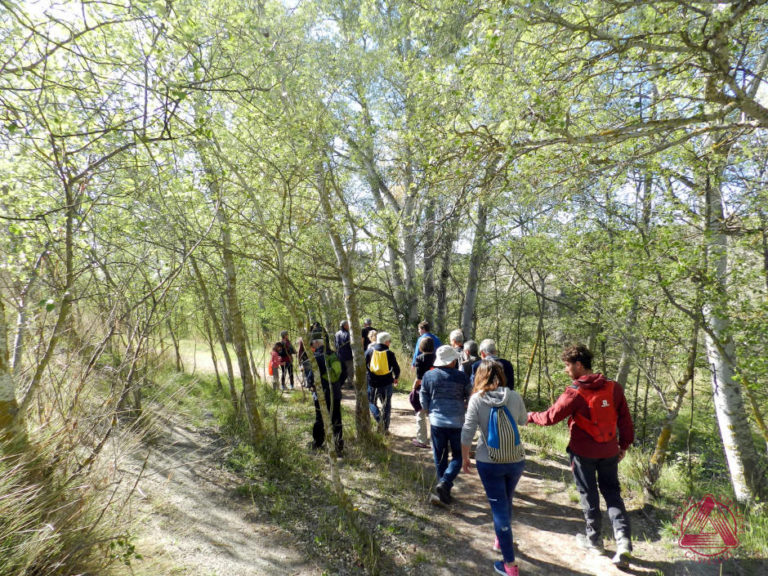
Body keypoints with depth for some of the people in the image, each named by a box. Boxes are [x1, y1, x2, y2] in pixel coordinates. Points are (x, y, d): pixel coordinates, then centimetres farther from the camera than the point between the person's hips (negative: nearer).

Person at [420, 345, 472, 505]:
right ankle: (445, 482, -8)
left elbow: (423, 401, 4)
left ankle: (444, 492, 22)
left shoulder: (428, 376, -2)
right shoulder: (461, 377, -7)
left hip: (437, 422, 2)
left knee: (439, 458, 15)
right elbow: (470, 399, 4)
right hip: (457, 422, -2)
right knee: (458, 456, 12)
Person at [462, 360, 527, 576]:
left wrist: (465, 458, 2)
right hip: (516, 460, 3)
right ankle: (501, 540, 48)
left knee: (499, 509, 9)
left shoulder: (476, 399, -14)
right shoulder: (514, 396, -9)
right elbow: (523, 421, 10)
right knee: (506, 502, 26)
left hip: (489, 463, -3)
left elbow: (467, 433, -12)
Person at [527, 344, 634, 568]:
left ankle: (593, 538, 28)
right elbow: (625, 420, 3)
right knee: (612, 492, 16)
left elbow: (550, 417, -16)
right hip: (609, 451, 4)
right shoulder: (614, 388, -5)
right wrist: (624, 444, 15)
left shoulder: (575, 392, -20)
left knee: (589, 494, 13)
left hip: (583, 452, -4)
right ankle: (624, 539, 5)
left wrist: (531, 416, 2)